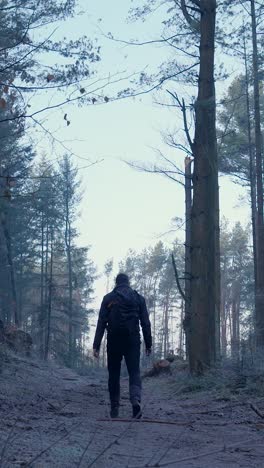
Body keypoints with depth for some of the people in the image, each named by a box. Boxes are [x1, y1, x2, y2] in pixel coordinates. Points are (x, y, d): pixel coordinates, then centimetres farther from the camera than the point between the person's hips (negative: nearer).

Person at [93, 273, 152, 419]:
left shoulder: (108, 298, 3)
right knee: (134, 372, 1)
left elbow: (101, 323, -2)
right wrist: (148, 344, 10)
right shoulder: (139, 298, 7)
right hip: (133, 341, 0)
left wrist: (96, 345, -3)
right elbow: (145, 323, 5)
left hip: (114, 341, 0)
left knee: (114, 374, 10)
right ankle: (136, 400, -24)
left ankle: (114, 408, 10)